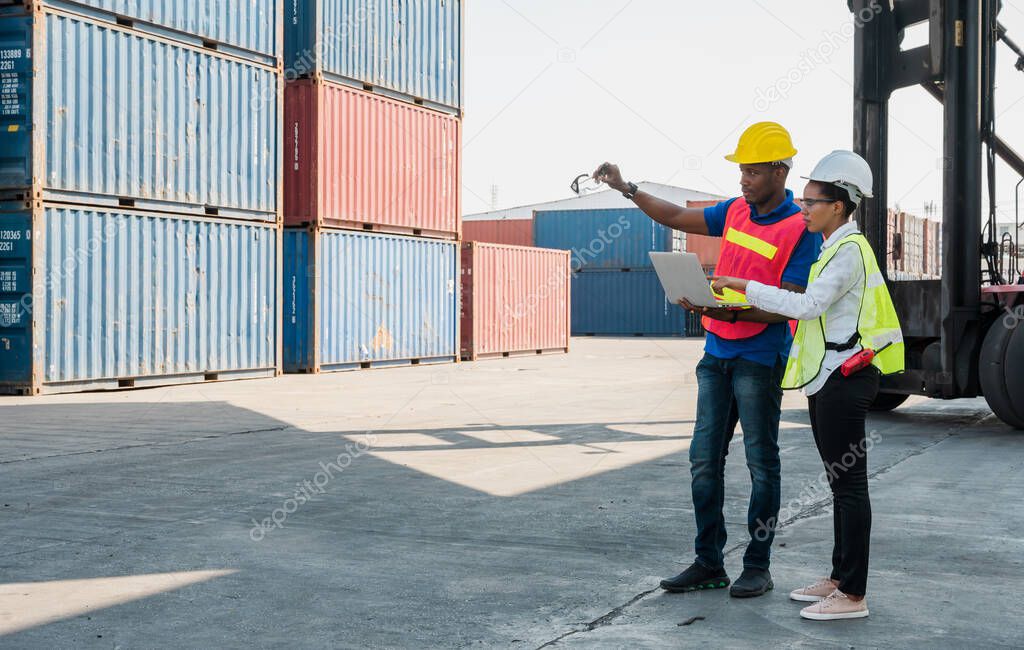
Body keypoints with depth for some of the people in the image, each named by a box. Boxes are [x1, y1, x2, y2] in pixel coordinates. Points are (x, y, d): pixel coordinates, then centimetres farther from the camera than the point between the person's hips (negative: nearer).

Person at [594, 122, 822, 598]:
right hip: (717, 353, 7)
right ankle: (709, 563, 16)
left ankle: (758, 567, 13)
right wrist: (626, 189, 12)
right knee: (704, 460, 7)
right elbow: (677, 218, 20)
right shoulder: (736, 211, 9)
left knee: (761, 465, 3)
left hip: (760, 360, -7)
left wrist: (732, 311, -28)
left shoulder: (800, 229, -12)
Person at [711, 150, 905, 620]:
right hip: (828, 378, 10)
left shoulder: (850, 250, -14)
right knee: (840, 483, 15)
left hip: (844, 378, -10)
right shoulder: (831, 249, 17)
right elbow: (809, 307, 18)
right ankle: (839, 578, 24)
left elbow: (807, 304, -22)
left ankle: (853, 595, -1)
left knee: (849, 484, -6)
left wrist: (744, 286, -18)